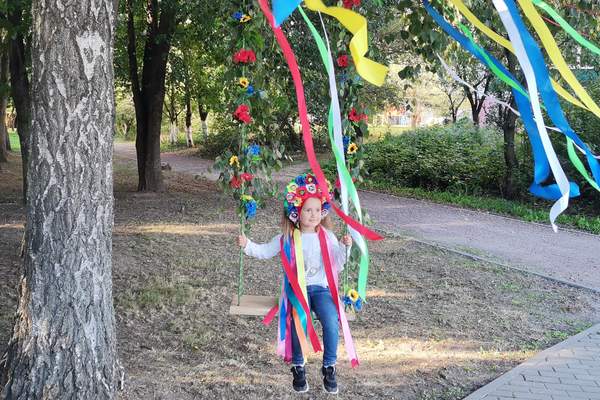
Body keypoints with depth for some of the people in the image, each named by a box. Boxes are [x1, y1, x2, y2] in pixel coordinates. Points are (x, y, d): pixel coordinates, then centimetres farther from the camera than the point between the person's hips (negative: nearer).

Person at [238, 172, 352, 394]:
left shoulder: (327, 237, 4)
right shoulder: (287, 238, 3)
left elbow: (337, 265, 5)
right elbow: (265, 251, 8)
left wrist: (344, 247, -11)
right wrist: (247, 245, -8)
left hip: (321, 287, 1)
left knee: (331, 322, -26)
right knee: (299, 322, -28)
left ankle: (329, 367, -7)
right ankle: (298, 367, -6)